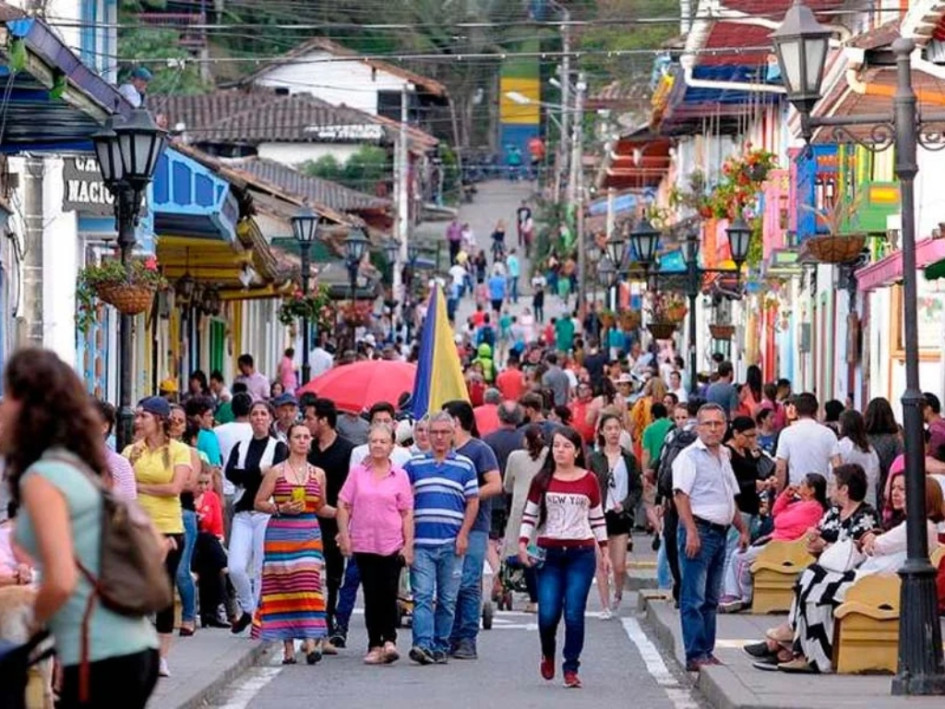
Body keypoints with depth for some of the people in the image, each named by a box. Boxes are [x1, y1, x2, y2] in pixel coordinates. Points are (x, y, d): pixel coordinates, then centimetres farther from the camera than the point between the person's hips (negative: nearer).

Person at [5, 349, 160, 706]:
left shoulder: (42, 477, -10)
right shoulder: (81, 467, 15)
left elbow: (61, 580, -20)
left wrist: (29, 626, -1)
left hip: (100, 658, -9)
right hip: (137, 647, 9)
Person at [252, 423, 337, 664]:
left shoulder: (318, 474, 12)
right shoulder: (276, 472, 3)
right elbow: (259, 502, 3)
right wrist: (281, 509, -12)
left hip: (309, 535, 2)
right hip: (280, 534, -2)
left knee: (308, 586, -11)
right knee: (282, 589, -1)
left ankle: (310, 642, -19)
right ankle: (288, 646, 5)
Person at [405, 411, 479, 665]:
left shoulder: (464, 466, 7)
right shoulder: (414, 464, 9)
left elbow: (473, 502, 5)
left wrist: (463, 535, -4)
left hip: (451, 544, 0)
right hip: (421, 543, 0)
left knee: (447, 599, 5)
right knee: (422, 596, -10)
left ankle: (441, 647, 13)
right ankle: (423, 645, -19)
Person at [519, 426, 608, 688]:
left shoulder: (589, 480, 6)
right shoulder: (542, 480, 5)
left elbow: (597, 518, 12)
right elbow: (529, 515, 7)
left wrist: (604, 551, 9)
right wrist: (523, 543, -6)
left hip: (581, 553, 0)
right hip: (549, 553, 0)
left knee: (574, 614, -6)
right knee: (548, 614, -6)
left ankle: (571, 669, 2)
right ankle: (547, 654, 24)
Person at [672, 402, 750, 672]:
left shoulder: (723, 457, 19)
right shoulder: (690, 457, -7)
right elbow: (681, 495, -15)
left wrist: (742, 529, 21)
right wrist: (691, 532, -23)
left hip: (720, 532, 8)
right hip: (699, 530, -8)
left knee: (711, 599, 11)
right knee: (694, 598, -8)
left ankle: (707, 652, 15)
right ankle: (695, 655, -10)